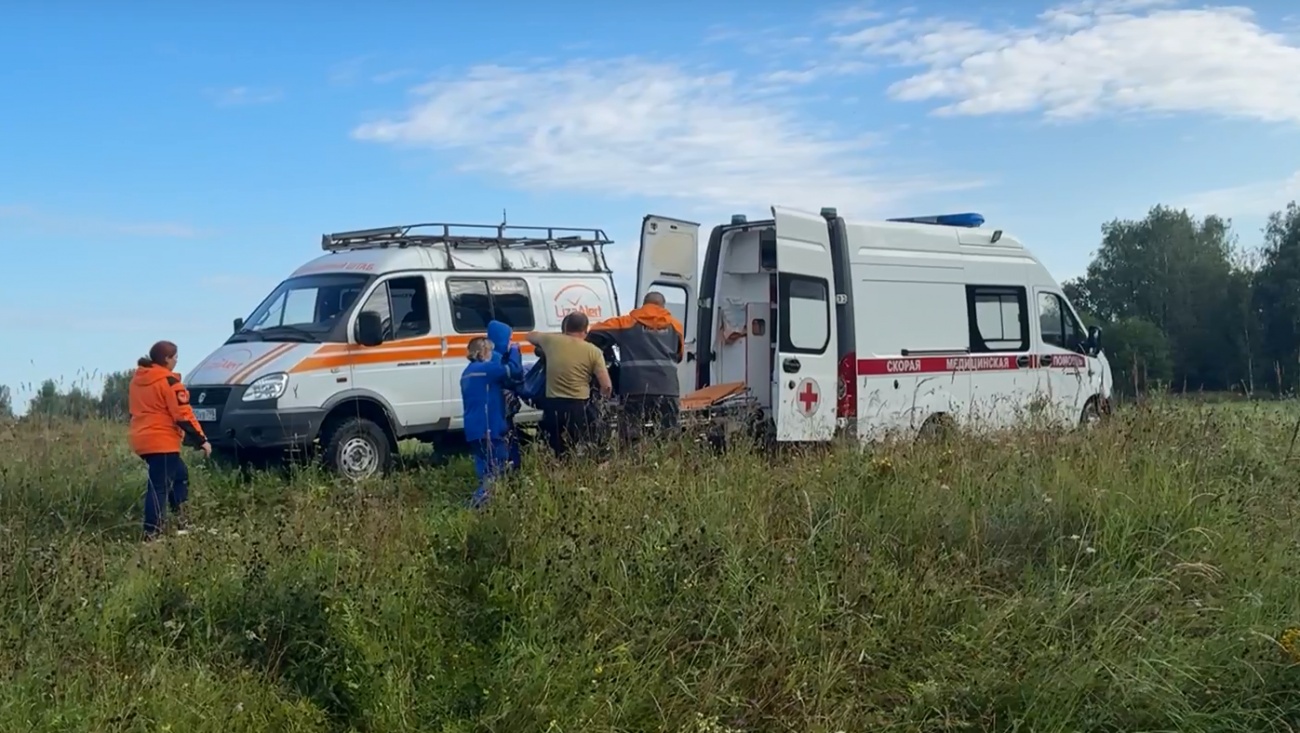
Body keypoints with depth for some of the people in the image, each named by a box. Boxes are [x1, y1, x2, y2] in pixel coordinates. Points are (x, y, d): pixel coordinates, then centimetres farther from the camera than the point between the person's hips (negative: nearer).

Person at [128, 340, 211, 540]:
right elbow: (183, 415, -15)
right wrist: (201, 440, -10)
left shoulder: (137, 379, 15)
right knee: (160, 486, -9)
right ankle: (151, 533, -13)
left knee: (180, 475, 21)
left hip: (144, 439, 9)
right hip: (162, 441, -9)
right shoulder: (168, 381, -13)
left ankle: (181, 523, 21)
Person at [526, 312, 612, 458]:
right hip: (578, 407, -2)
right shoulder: (593, 351, -2)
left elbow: (531, 336, 27)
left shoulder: (551, 340, 5)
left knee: (556, 453, 9)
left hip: (552, 405, 2)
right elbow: (606, 386, -4)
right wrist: (602, 397, 18)